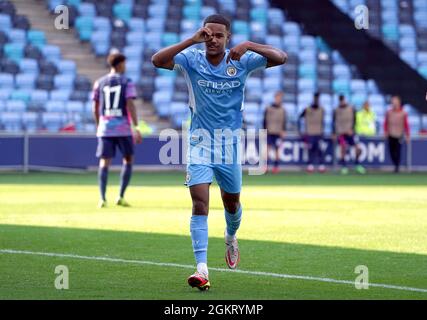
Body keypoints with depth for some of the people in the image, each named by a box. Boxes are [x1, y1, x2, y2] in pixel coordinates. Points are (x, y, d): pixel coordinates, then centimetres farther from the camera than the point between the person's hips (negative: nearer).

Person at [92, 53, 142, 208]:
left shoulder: (99, 83, 8)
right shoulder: (127, 82, -3)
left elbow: (95, 108, 8)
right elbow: (130, 105, -12)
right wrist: (136, 128, -11)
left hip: (105, 127, 3)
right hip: (123, 128, -3)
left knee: (104, 163, 1)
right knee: (128, 160, 13)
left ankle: (102, 198, -13)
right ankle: (121, 197, 4)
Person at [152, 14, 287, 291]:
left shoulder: (241, 60, -5)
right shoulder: (192, 59, -7)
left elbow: (281, 58, -13)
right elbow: (158, 60, -23)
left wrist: (250, 45, -28)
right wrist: (191, 40, -30)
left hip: (230, 144, 2)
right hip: (200, 142, -2)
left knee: (232, 203, 18)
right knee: (200, 204, -15)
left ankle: (231, 237, 52)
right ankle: (202, 268, -20)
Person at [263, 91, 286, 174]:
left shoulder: (282, 110, 7)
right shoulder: (268, 109, 4)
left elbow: (284, 122, 8)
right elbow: (265, 120, 6)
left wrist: (283, 131, -4)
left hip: (278, 133, 1)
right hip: (269, 133, -1)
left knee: (276, 150, 4)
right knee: (267, 148, -11)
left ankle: (276, 167, 10)